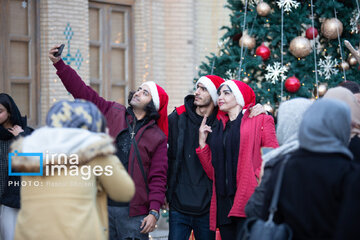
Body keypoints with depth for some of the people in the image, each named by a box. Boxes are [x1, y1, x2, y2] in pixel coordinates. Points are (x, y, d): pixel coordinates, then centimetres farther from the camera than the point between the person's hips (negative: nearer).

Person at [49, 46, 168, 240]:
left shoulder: (157, 137, 2)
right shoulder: (112, 113, 11)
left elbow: (158, 178, -3)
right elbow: (83, 93, 10)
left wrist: (154, 211, -13)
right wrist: (59, 63, 3)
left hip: (133, 212, -3)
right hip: (103, 205, 3)